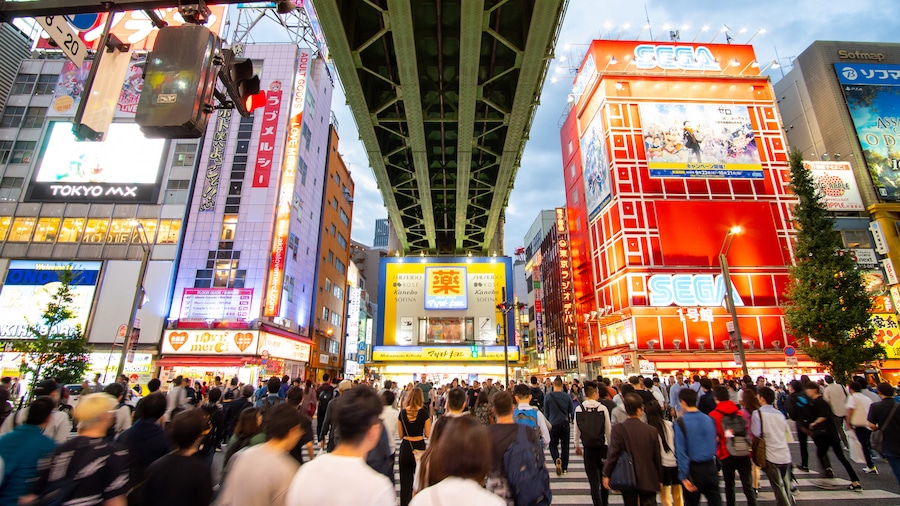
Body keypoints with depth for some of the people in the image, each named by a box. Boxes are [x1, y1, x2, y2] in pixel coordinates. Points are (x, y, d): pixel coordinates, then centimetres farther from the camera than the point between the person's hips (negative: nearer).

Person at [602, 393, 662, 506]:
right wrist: (660, 479, 13)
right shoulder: (652, 431, -10)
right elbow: (657, 457, -1)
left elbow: (613, 454, -16)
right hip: (648, 480, 1)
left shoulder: (618, 429, -16)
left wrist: (606, 474, -3)